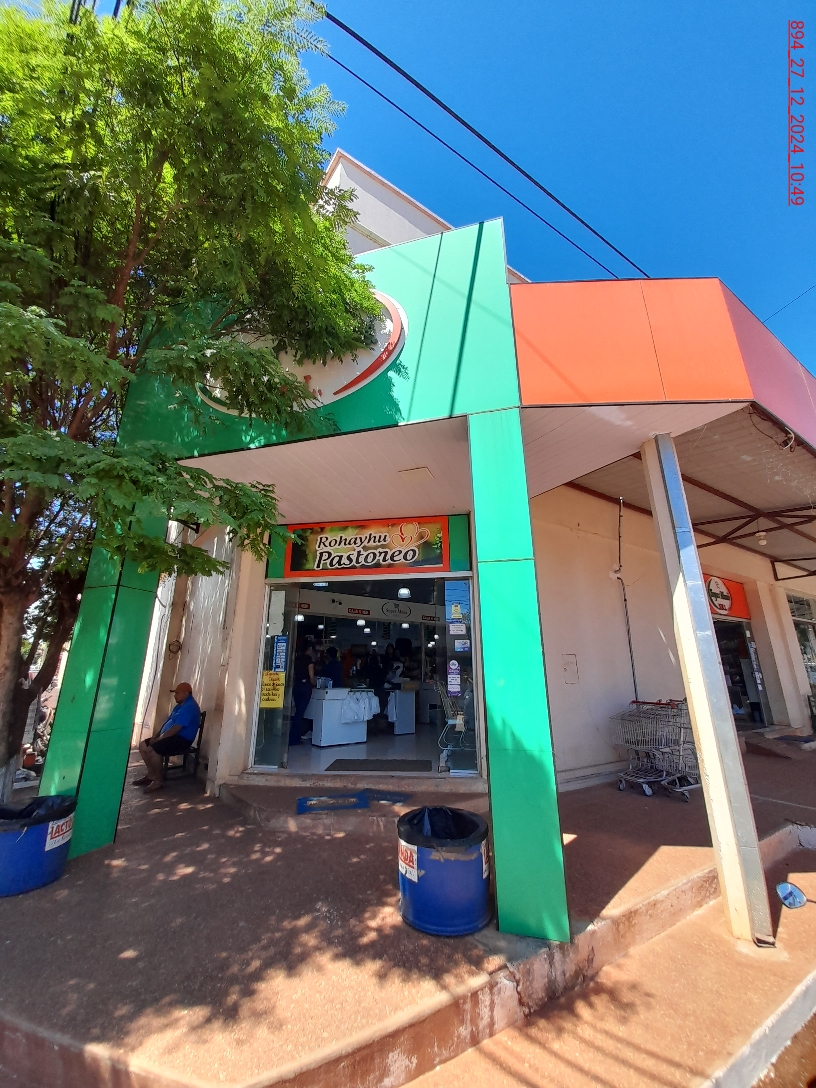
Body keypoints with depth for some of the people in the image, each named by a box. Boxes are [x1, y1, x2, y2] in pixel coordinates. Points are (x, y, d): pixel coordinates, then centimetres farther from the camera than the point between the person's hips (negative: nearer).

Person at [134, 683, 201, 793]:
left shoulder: (189, 707, -20)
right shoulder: (180, 705, 16)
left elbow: (176, 728, -24)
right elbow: (168, 722, 18)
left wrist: (159, 738, -15)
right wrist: (156, 736, 5)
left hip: (181, 740, -11)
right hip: (172, 737, 11)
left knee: (152, 750, -27)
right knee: (143, 745, 7)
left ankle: (158, 780, -10)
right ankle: (151, 774, 16)